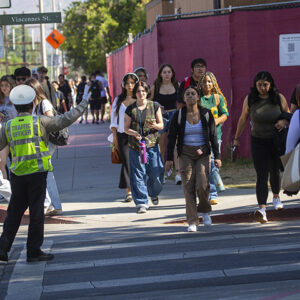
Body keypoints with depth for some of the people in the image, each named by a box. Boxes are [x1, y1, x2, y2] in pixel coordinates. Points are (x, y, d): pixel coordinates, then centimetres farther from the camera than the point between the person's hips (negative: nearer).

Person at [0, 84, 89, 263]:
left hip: (18, 175, 3)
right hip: (37, 173, -3)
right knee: (36, 213, 3)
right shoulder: (40, 122, -4)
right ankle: (34, 252, 6)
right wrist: (83, 106, 6)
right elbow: (65, 120, -5)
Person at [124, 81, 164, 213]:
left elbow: (161, 125, 7)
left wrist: (154, 125, -16)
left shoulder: (154, 106, 5)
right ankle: (141, 203, 3)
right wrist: (134, 133, -15)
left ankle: (154, 193, 31)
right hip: (136, 146, -1)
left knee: (156, 173, -1)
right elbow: (126, 128, 6)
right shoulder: (130, 109, 3)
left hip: (152, 144, 1)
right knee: (138, 174, -3)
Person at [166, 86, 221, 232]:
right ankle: (192, 222, -1)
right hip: (186, 154, 0)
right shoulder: (179, 115, 0)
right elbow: (172, 137, 3)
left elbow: (213, 136, 5)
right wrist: (169, 158, -2)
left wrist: (217, 156, 1)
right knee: (188, 187, -6)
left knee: (202, 184, -15)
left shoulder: (206, 114, 2)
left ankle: (204, 211, 13)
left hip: (203, 153, 0)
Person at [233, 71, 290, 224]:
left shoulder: (279, 98, -5)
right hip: (258, 142, -1)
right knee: (262, 175, -14)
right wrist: (236, 138, 16)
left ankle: (276, 196, 48)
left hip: (277, 141, 1)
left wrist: (284, 121, -18)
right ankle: (262, 209, -25)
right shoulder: (249, 99, -5)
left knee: (275, 171, 19)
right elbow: (243, 119, 8)